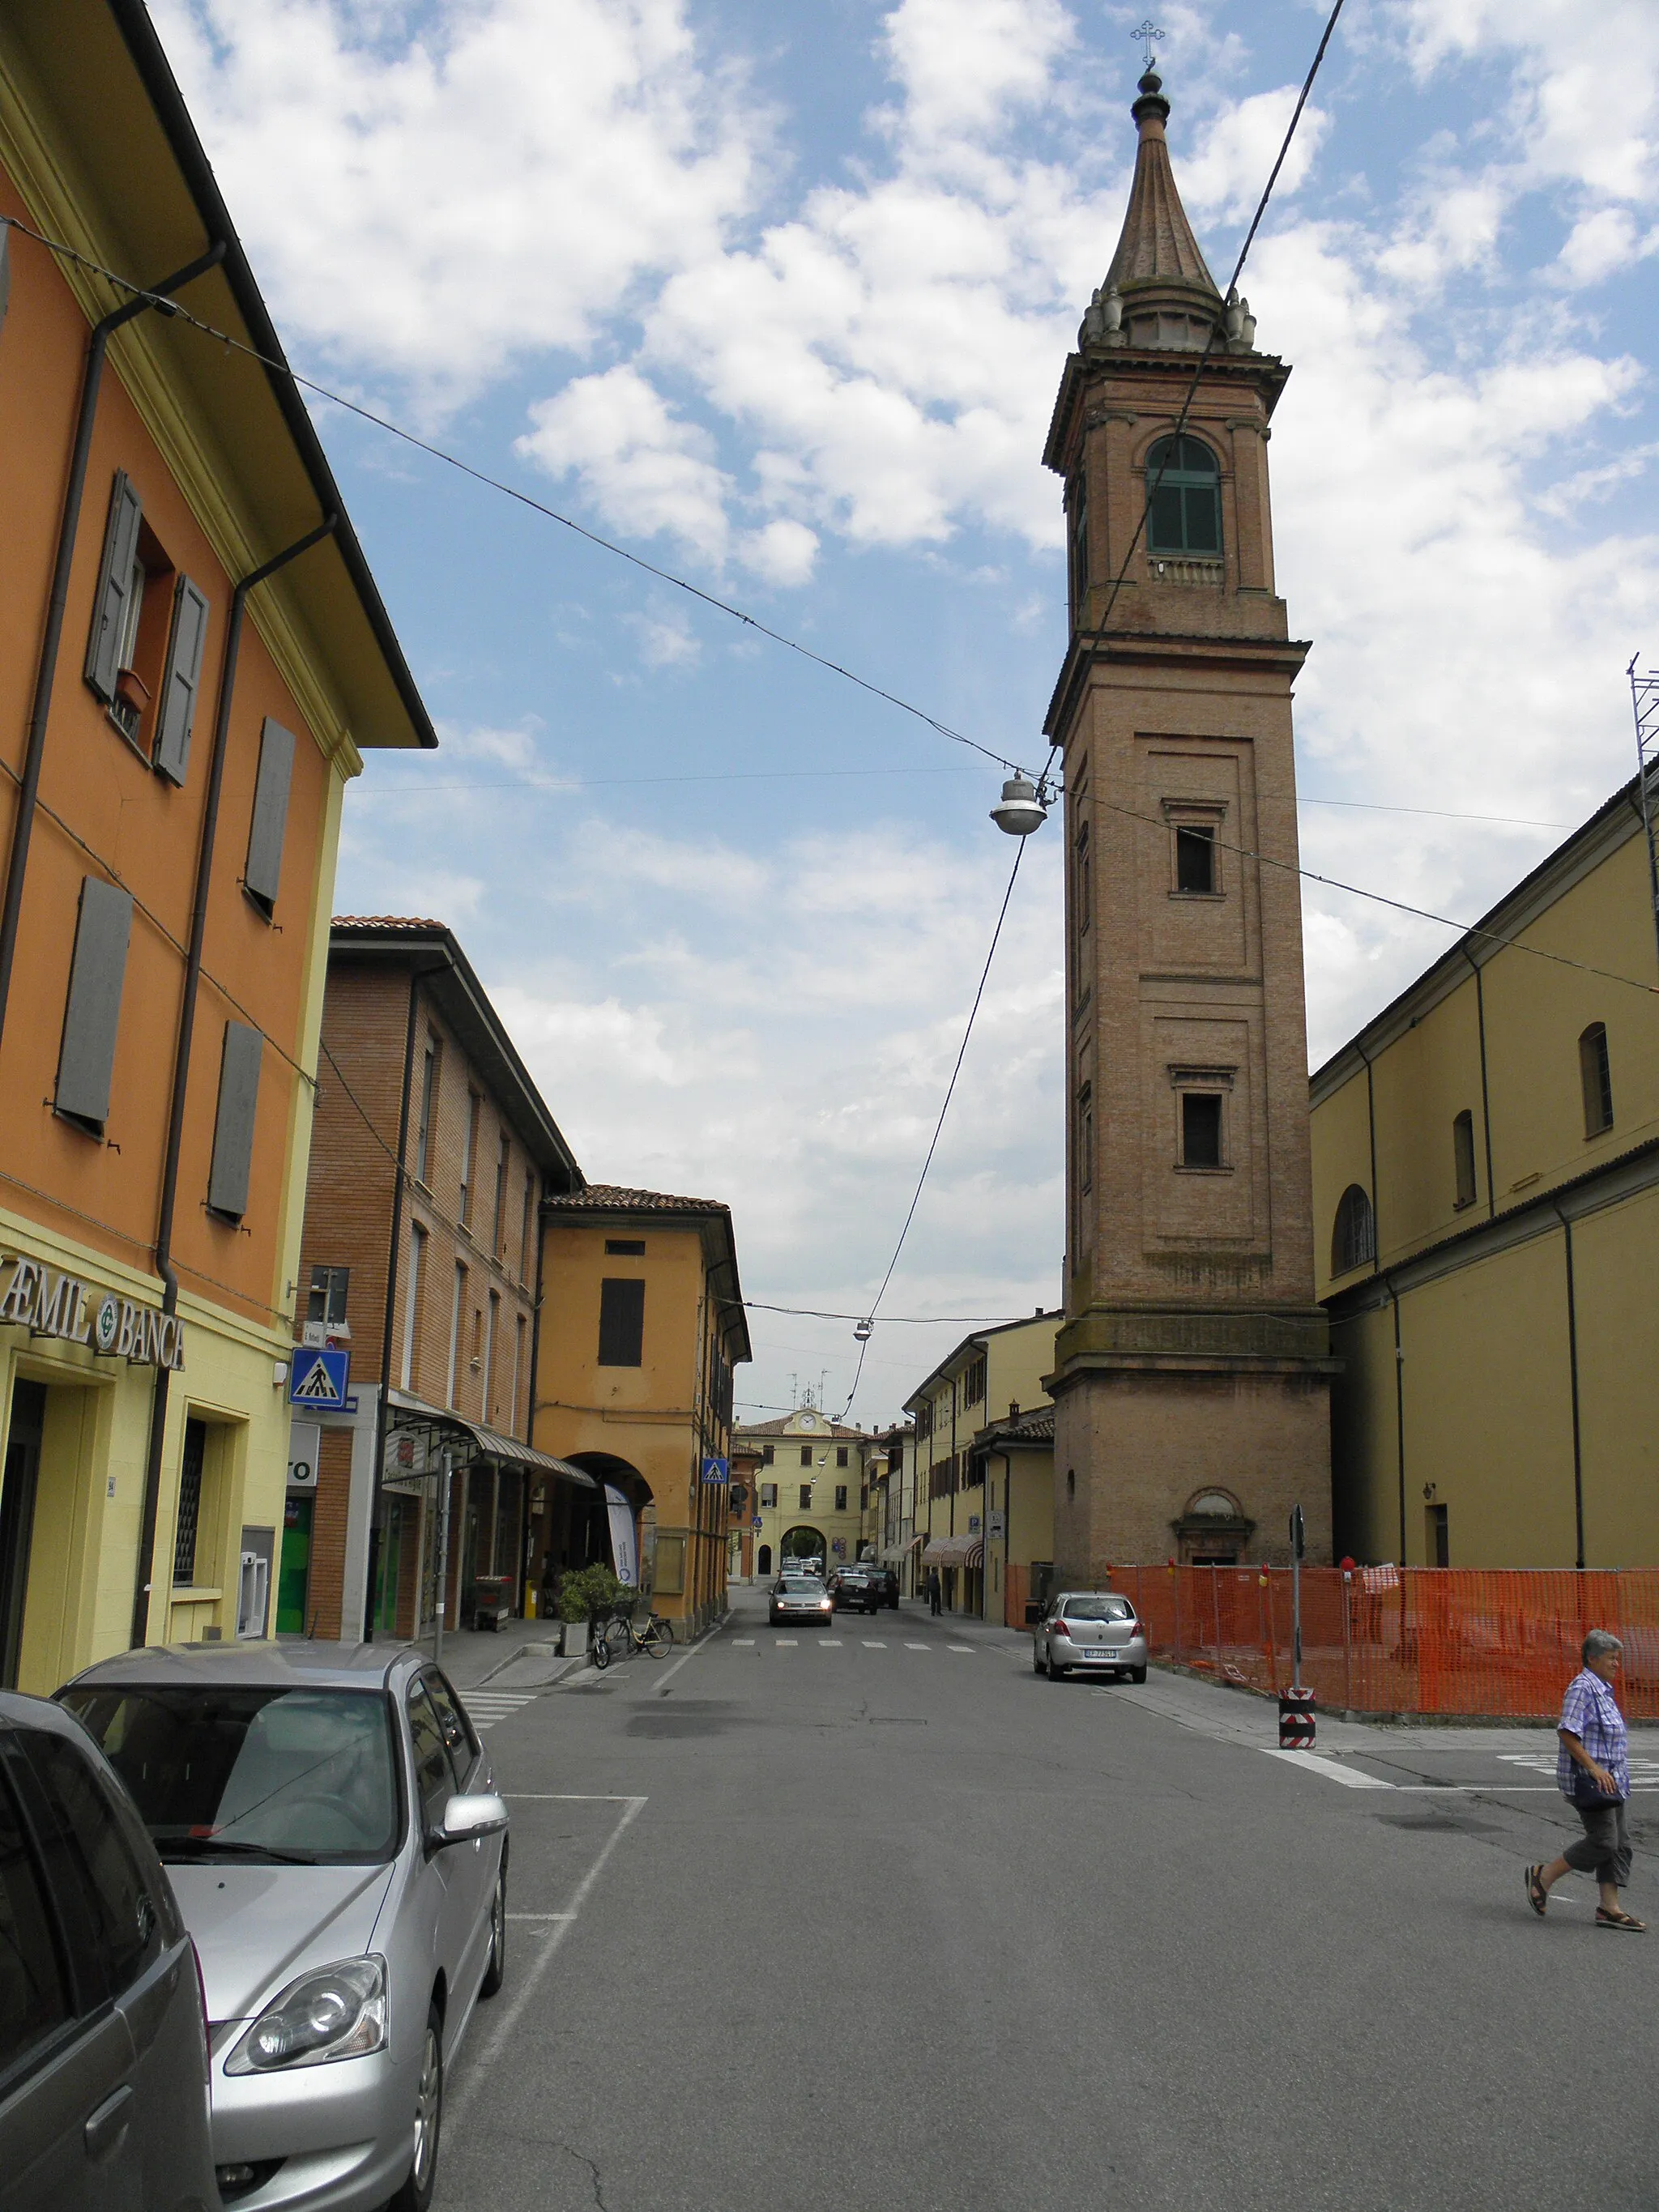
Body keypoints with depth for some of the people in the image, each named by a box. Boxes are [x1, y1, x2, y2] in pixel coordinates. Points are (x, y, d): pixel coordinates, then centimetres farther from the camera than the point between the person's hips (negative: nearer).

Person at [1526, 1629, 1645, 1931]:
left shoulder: (1603, 1690, 16)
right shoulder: (1583, 1688, -16)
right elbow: (1567, 1733, -22)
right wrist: (1594, 1768, -24)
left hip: (1608, 1779, 10)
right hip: (1588, 1779, -10)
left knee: (1619, 1842, 7)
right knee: (1603, 1841, -10)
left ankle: (1610, 1908, 11)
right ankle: (1542, 1877, 3)